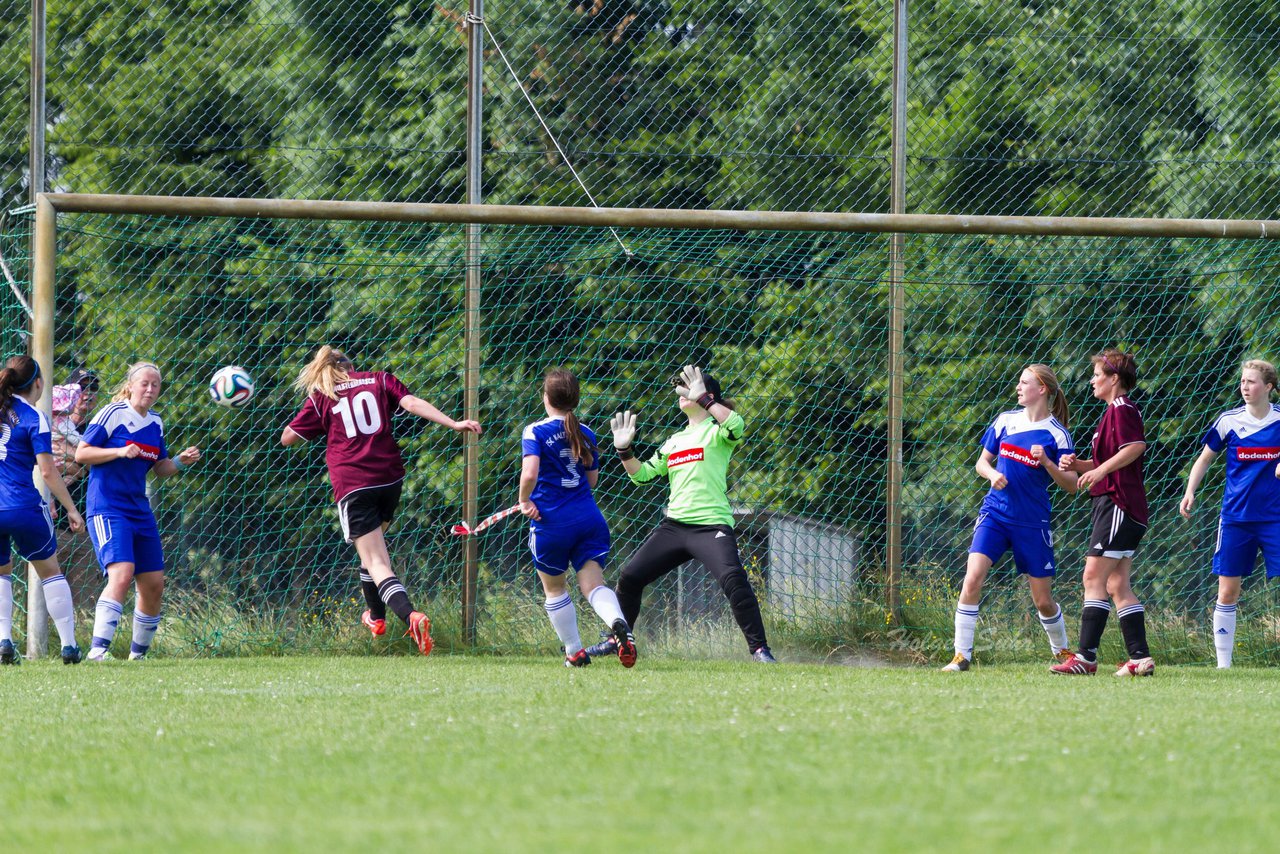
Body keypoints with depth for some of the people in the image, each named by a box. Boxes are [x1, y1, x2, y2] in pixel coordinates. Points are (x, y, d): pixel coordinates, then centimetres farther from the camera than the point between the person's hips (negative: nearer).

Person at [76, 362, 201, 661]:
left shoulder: (155, 423, 13)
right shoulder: (112, 414, -7)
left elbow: (160, 469, 21)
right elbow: (81, 454, -8)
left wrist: (180, 461, 1)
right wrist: (120, 451, -20)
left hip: (139, 510, 8)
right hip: (108, 509, -8)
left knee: (154, 584, 8)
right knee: (121, 574, -25)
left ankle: (138, 654, 23)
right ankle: (97, 650, -29)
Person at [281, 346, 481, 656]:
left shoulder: (321, 397, 8)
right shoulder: (379, 380, 12)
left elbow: (287, 438, 10)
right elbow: (412, 403, -3)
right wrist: (453, 423, -8)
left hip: (351, 486, -4)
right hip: (390, 478, 4)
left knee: (376, 564, -7)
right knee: (375, 546, 29)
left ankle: (411, 616, -28)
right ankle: (376, 615, 41)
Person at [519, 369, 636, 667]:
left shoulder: (535, 432, -7)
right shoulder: (586, 434, 9)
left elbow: (530, 474, -21)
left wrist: (525, 500, -4)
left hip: (551, 522, -3)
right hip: (588, 517, 3)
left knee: (554, 589, 17)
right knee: (593, 584, -4)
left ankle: (574, 651, 22)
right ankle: (618, 623, -35)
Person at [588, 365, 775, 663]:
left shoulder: (716, 431, 0)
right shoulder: (674, 442, 21)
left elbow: (736, 426, -25)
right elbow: (643, 475, 23)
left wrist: (702, 398, -25)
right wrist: (625, 451, 7)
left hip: (711, 526, -7)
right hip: (673, 526, 7)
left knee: (733, 579, -28)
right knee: (630, 576, 5)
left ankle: (759, 648, -21)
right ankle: (616, 640, 25)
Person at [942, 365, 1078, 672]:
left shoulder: (1056, 434, -4)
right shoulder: (1005, 421, 5)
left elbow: (1071, 485, -4)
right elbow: (982, 462, 14)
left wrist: (1047, 463, -21)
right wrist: (992, 474, -8)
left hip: (1032, 521, -2)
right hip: (995, 513, 2)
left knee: (1043, 600, 5)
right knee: (972, 579, -17)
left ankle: (1062, 650, 31)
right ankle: (962, 655, -13)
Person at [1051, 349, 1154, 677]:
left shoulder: (1122, 409, -9)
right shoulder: (1115, 411, 23)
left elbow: (1136, 446, -26)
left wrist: (1100, 470, -23)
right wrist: (1079, 465, 10)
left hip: (1118, 505, -11)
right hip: (1113, 505, 11)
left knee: (1094, 576, -13)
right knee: (1117, 585, 9)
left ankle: (1086, 656, -17)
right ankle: (1140, 658, 7)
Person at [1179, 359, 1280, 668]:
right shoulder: (1229, 421, 1)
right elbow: (1205, 458, 12)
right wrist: (1190, 491, -1)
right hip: (1236, 519, 1)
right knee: (1228, 591, 1)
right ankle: (1223, 663, 9)